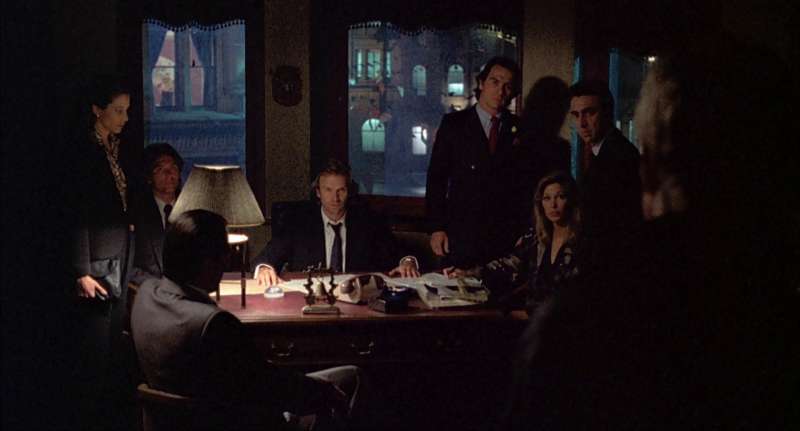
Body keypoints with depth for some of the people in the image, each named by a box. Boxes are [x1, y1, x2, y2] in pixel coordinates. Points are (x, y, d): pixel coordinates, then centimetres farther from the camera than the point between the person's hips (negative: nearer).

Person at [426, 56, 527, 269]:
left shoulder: (520, 130, 9)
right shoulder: (454, 123, 6)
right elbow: (436, 178, 4)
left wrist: (525, 234, 3)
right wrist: (437, 228, -2)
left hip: (506, 238, 1)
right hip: (462, 236, -1)